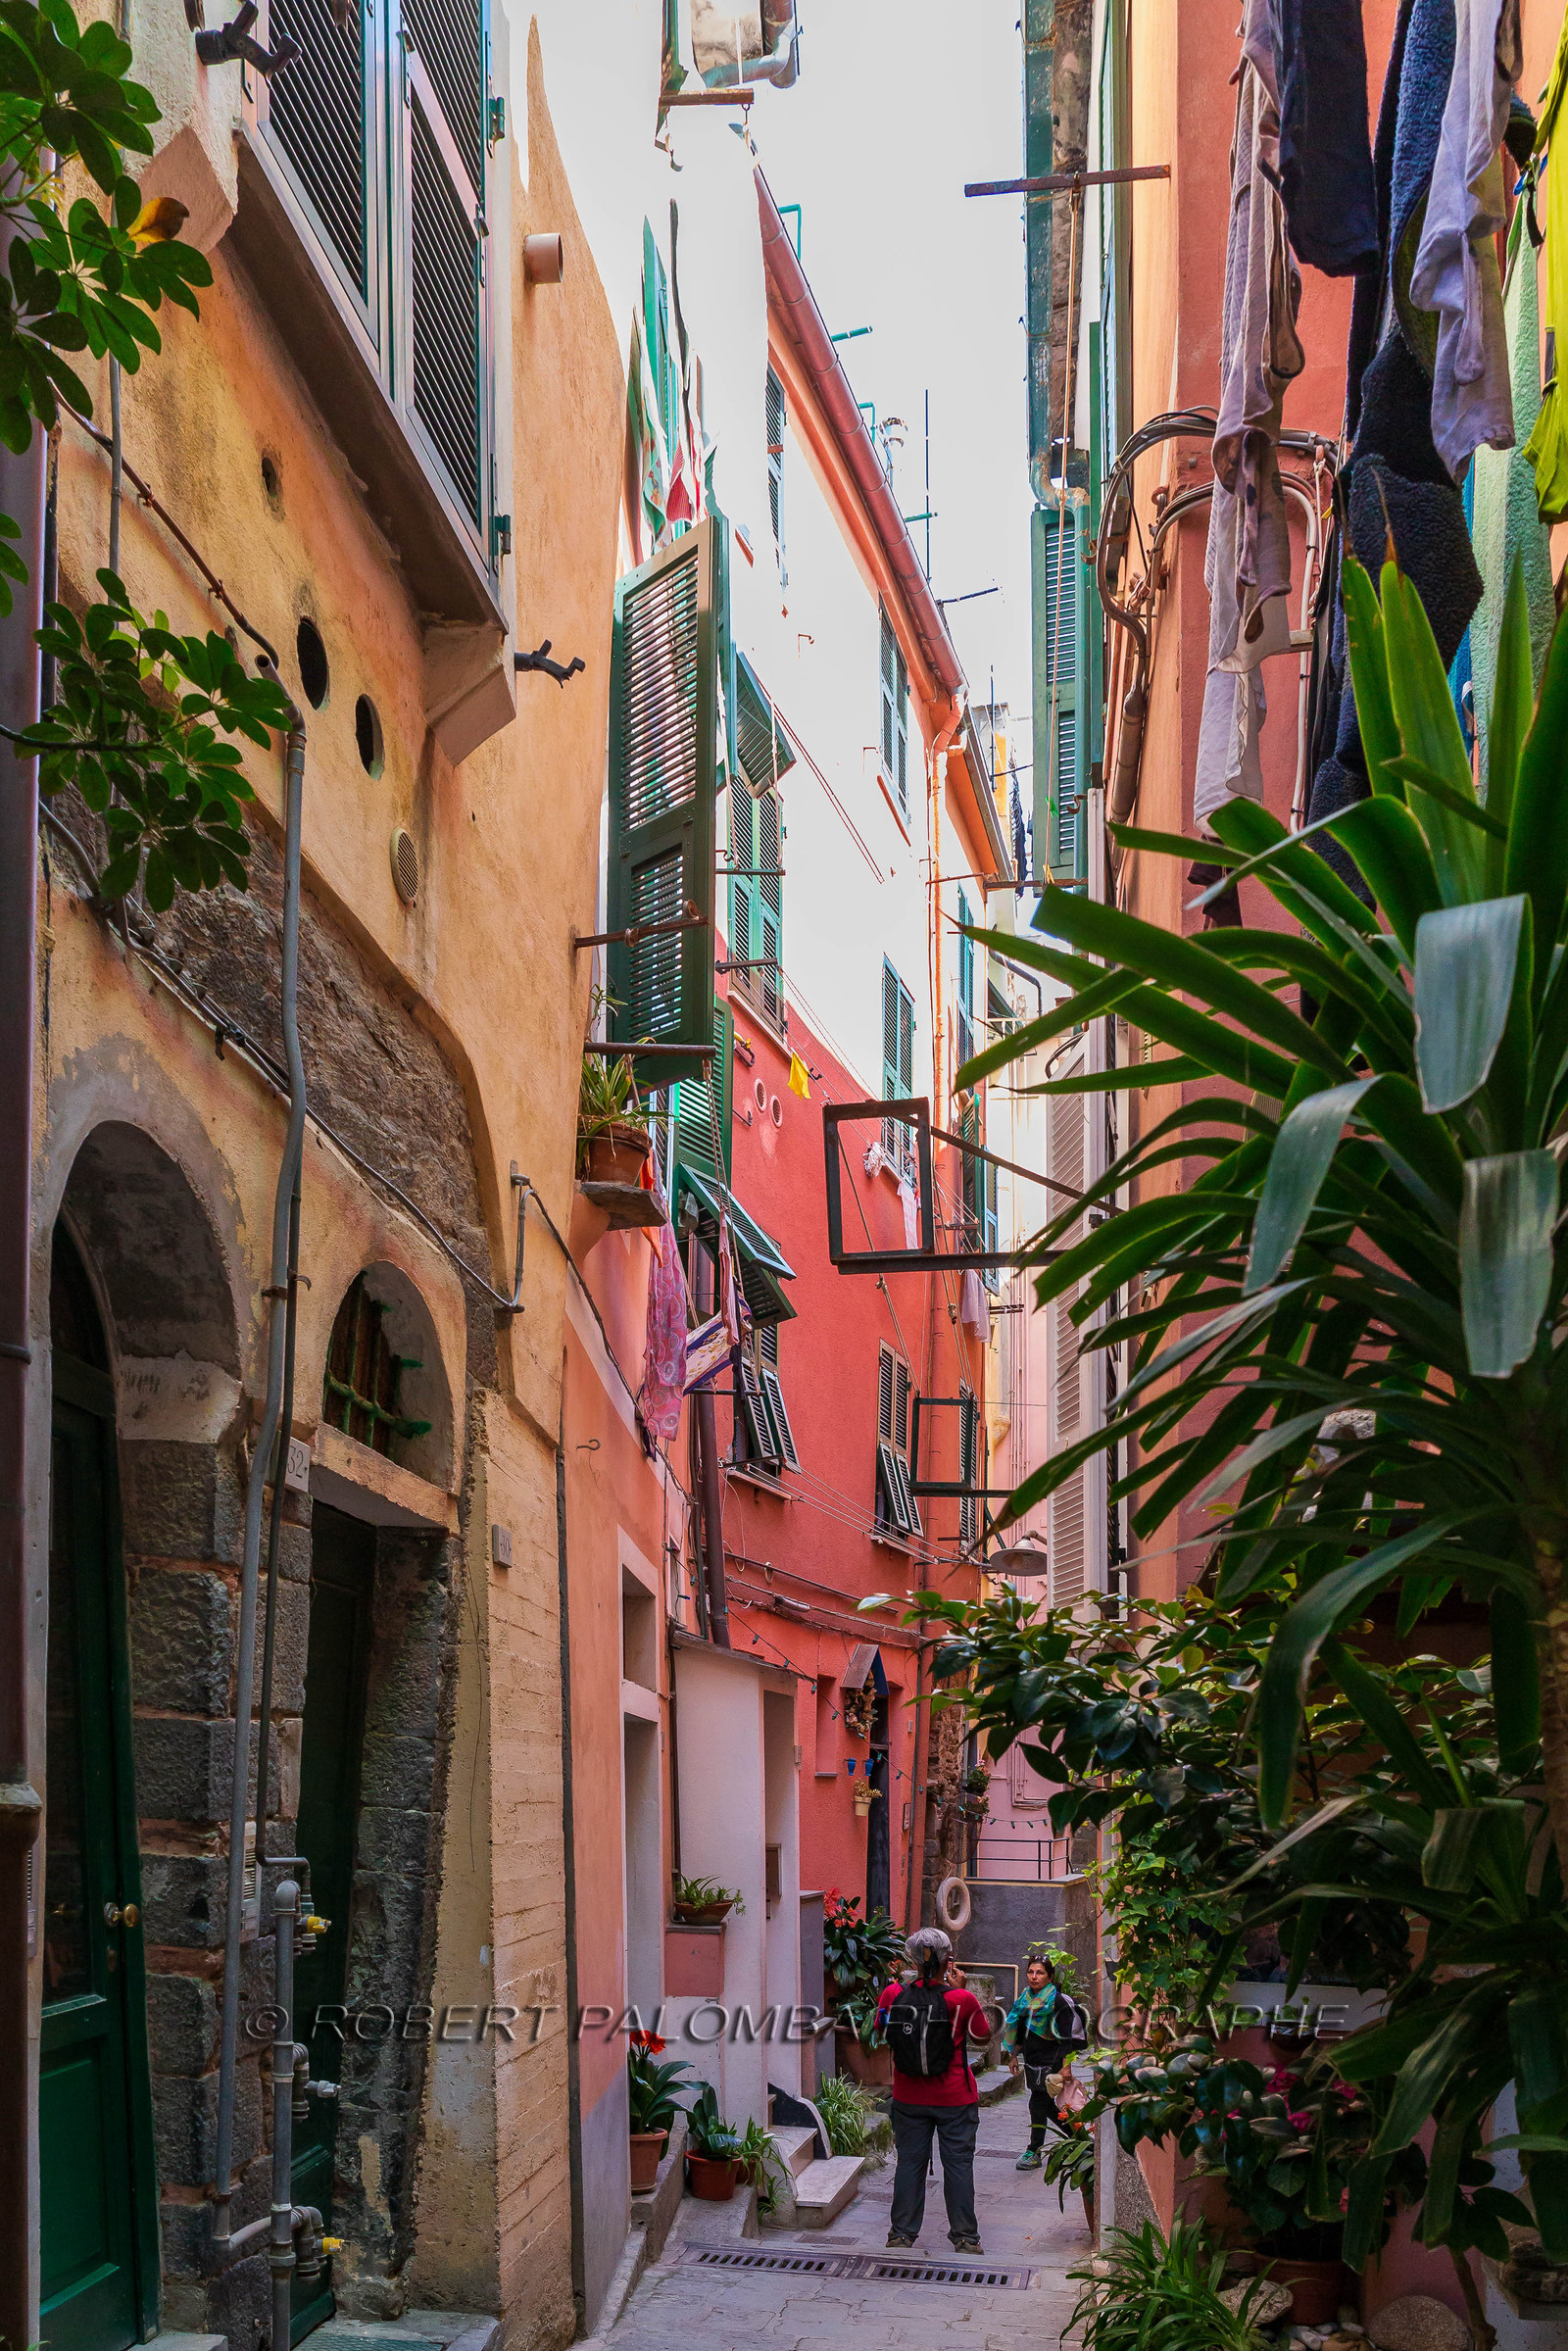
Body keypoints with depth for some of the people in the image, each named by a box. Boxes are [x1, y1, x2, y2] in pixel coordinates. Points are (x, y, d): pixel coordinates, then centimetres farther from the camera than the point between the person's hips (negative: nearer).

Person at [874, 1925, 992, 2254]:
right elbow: (983, 2035, 2)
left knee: (909, 2162, 12)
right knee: (958, 2163, 9)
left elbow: (881, 2029, 10)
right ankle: (964, 2236, 14)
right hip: (955, 2099, -2)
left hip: (909, 2099, 2)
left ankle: (902, 2233, 17)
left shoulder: (893, 1994, -10)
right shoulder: (961, 1999, -16)